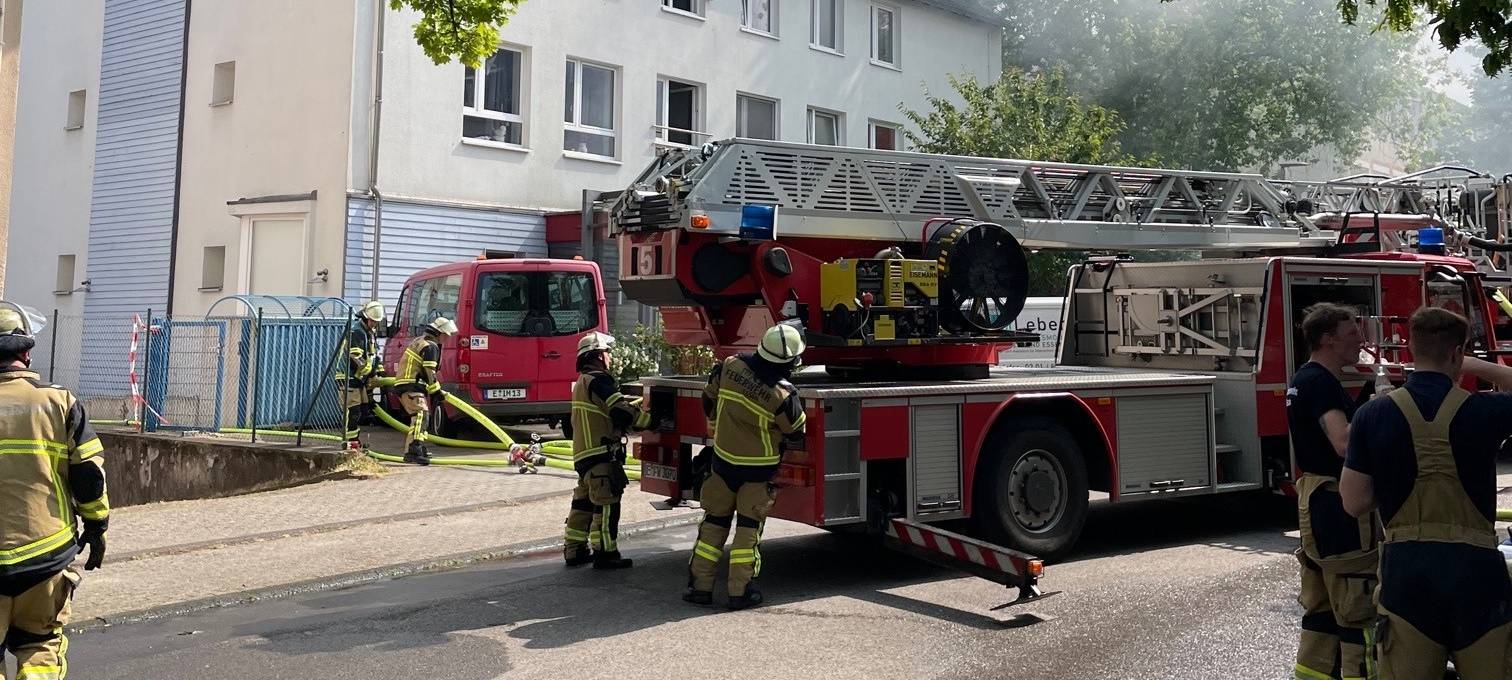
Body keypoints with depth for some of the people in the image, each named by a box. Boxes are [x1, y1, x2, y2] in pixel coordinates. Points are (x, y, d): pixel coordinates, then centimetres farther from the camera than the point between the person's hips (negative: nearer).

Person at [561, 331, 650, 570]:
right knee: (606, 505, -6)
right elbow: (622, 412, -20)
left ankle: (574, 550, 20)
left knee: (583, 503, 15)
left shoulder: (582, 382, 21)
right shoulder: (598, 379, -12)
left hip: (583, 454, 10)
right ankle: (605, 553, -3)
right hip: (601, 454, -10)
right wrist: (648, 420, -11)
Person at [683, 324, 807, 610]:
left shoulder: (730, 366, -11)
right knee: (749, 526, 6)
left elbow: (709, 398, 6)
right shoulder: (783, 395, -23)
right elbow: (795, 434, -7)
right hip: (758, 470, -4)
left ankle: (700, 584, 15)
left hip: (722, 460, 4)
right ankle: (741, 591, 8)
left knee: (715, 521, 13)